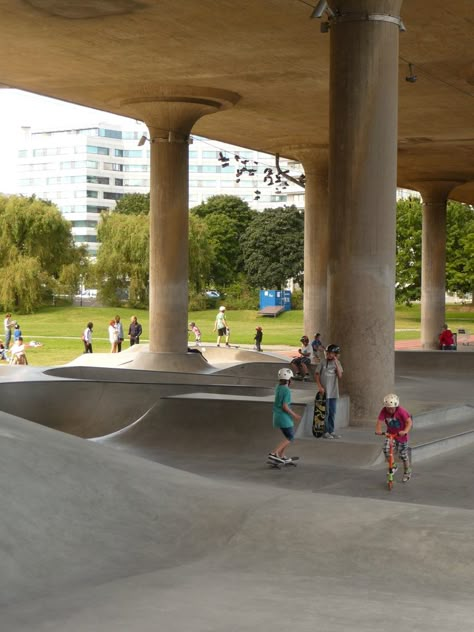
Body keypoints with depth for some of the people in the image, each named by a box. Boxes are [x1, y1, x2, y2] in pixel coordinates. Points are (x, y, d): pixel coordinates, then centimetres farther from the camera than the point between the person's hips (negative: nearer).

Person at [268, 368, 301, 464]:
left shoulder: (278, 388, 6)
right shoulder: (287, 391, -18)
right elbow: (285, 406, -21)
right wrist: (294, 415, -13)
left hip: (277, 416, 9)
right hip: (284, 417, -9)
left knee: (289, 436, 20)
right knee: (290, 438, -1)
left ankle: (281, 456, 21)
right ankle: (274, 453, -11)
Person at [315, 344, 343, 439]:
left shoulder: (337, 363, 5)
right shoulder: (323, 362, -3)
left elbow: (340, 376, -7)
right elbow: (316, 375, 0)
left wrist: (336, 363, -12)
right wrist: (320, 386, -10)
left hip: (334, 392, 3)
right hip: (324, 392, -3)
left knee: (332, 413, 9)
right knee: (325, 412, -1)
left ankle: (331, 431, 17)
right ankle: (325, 432, 6)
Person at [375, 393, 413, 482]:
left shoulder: (401, 411, -28)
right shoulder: (384, 411, -19)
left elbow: (409, 422, -36)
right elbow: (379, 422, -24)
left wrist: (405, 431, -53)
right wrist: (378, 430, -45)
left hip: (401, 434, -3)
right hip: (390, 433, 3)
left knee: (403, 454, 8)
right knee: (386, 449, -20)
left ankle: (407, 472, 32)